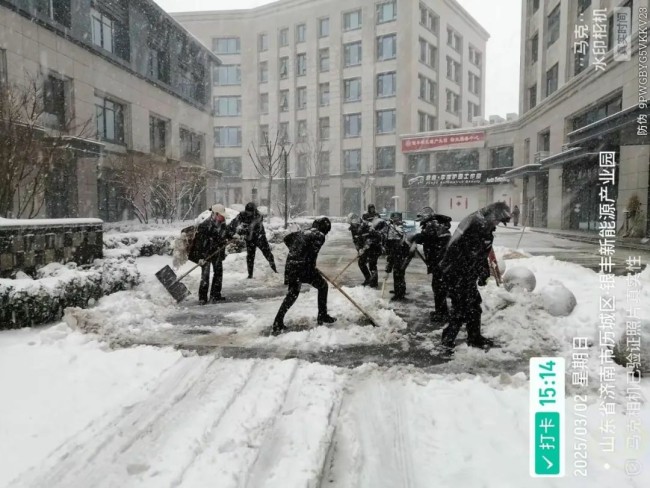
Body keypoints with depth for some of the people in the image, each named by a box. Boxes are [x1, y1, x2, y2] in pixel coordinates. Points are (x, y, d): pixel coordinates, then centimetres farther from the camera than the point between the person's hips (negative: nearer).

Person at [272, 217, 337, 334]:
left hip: (290, 265, 7)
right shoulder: (320, 236, -3)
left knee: (292, 294, 16)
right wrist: (312, 267, 0)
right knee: (322, 286, 14)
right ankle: (322, 316, 19)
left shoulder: (303, 232, 18)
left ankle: (277, 324, 11)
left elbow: (287, 239, 24)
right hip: (304, 266, -7)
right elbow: (312, 253, -12)